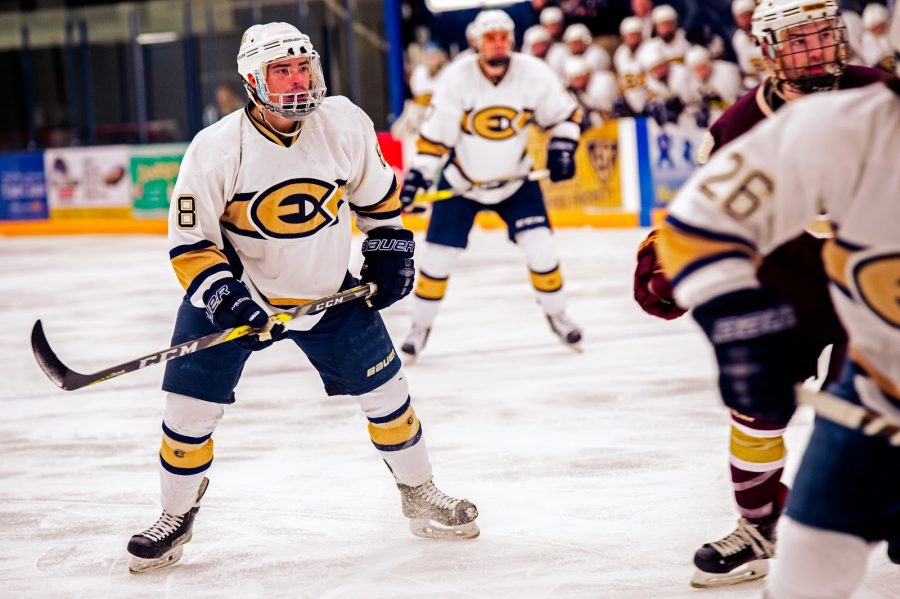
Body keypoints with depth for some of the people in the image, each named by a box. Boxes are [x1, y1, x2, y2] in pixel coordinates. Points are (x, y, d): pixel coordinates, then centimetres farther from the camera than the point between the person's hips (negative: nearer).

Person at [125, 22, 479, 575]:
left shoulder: (346, 124, -13)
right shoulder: (216, 150, -21)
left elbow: (377, 192, 7)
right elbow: (190, 242, -16)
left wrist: (390, 249, 7)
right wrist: (225, 297, -28)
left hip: (328, 289, 2)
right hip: (234, 287, -2)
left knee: (384, 387, 3)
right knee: (192, 405, -5)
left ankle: (420, 494, 25)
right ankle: (177, 515, 18)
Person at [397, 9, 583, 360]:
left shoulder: (534, 74, -15)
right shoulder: (456, 79, -19)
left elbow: (565, 114, 0)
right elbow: (435, 134, -14)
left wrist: (561, 149, -14)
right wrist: (416, 178, -21)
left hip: (515, 180, 1)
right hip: (461, 182, -1)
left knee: (540, 248, -9)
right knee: (438, 256, -3)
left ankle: (556, 316, 15)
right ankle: (420, 327, 17)